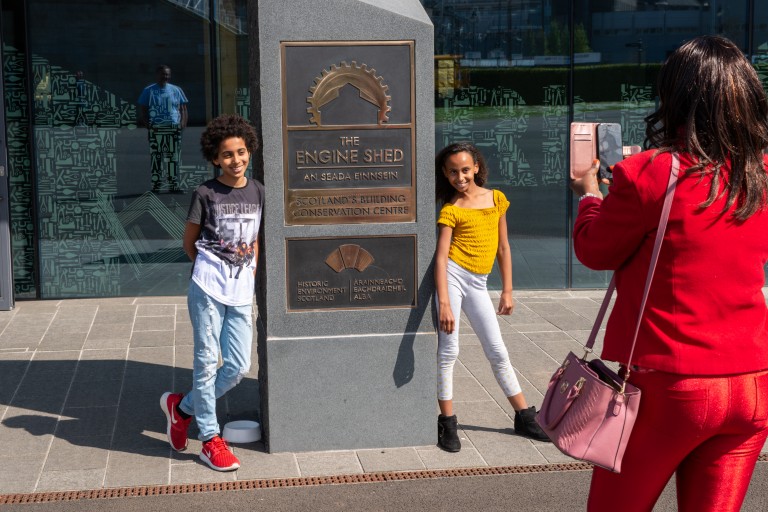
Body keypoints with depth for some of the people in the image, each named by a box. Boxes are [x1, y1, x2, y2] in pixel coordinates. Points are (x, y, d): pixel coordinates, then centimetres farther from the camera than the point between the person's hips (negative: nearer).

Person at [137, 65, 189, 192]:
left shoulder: (176, 90, 14)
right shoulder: (148, 91, 9)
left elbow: (183, 109, 14)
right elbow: (142, 110, 7)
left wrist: (183, 123, -2)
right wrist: (147, 124, -7)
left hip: (174, 129, 2)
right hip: (155, 129, -2)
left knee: (173, 157, 1)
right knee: (156, 157, -3)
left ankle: (174, 184, 6)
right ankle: (155, 184, -1)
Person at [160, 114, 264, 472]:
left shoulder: (257, 192, 8)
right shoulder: (206, 194, -4)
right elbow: (189, 242, 6)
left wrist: (250, 275, 13)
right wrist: (213, 268, 8)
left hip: (242, 292, 5)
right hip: (208, 287, -4)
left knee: (239, 366, 4)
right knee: (207, 361, 0)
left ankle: (182, 406, 25)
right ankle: (210, 439, 12)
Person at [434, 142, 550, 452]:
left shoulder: (496, 199, 8)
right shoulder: (451, 209, -5)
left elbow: (503, 247, 12)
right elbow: (441, 256, -14)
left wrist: (507, 291, 9)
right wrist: (444, 303, -24)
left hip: (477, 284, 4)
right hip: (452, 277, -4)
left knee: (498, 352, 10)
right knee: (449, 351, -3)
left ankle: (524, 418, 20)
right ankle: (447, 423, 8)